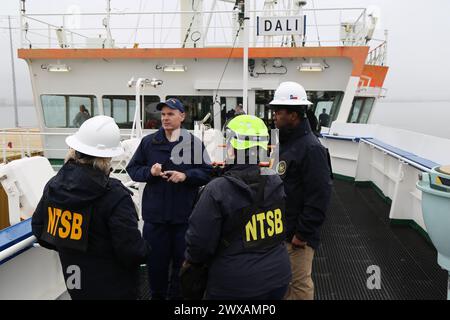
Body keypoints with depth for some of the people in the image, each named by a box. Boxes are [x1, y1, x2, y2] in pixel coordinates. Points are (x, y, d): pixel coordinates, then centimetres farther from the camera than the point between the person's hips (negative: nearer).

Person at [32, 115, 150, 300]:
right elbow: (133, 251, -26)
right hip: (113, 289, -6)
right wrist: (145, 251, -4)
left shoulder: (54, 184, -5)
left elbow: (39, 228, 7)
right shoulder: (114, 195, -27)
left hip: (74, 282, 6)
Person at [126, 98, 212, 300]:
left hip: (184, 215, -1)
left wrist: (186, 175, -16)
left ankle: (178, 295, 30)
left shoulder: (194, 143, -1)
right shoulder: (148, 142, 3)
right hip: (155, 214, 1)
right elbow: (132, 169, 7)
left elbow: (207, 173, 0)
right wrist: (149, 172, -12)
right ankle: (157, 295, 32)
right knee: (156, 260, 12)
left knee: (182, 261, 11)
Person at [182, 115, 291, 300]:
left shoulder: (217, 190, -22)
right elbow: (281, 231, 6)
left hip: (235, 286, -5)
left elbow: (200, 241, -17)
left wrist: (191, 262, 3)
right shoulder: (276, 183, -4)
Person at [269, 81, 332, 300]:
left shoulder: (311, 148, -20)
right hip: (277, 228, 8)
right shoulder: (282, 141, 8)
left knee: (299, 283, 6)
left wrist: (303, 233, -19)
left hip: (296, 233, -8)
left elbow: (319, 196, -22)